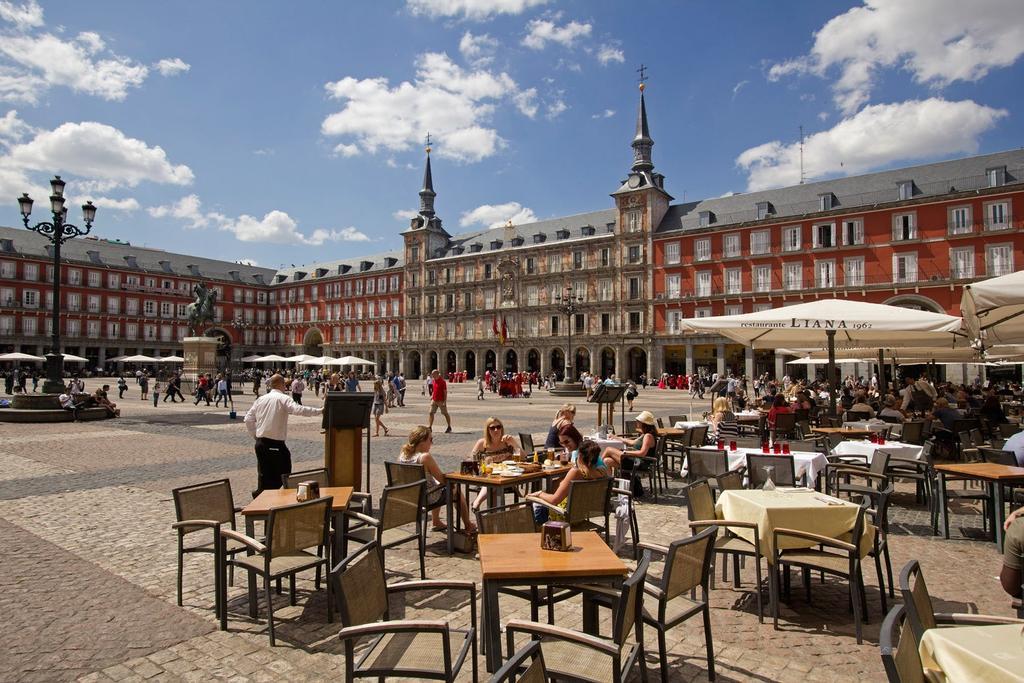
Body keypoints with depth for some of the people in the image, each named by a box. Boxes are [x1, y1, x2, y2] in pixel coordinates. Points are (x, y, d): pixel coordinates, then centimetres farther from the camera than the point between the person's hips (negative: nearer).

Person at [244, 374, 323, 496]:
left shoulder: (260, 399, 9)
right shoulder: (283, 399, -10)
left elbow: (248, 420, 9)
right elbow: (299, 410, -25)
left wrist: (255, 435, 20)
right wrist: (320, 411, -22)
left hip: (260, 443, 7)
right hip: (276, 444, -7)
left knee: (264, 475, 16)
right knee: (283, 474, 5)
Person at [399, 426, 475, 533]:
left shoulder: (402, 455, -6)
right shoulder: (425, 457, -29)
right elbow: (442, 479, -21)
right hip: (428, 498, -7)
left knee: (437, 484, 35)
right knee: (456, 490, 18)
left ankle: (436, 522, 46)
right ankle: (469, 526, 31)